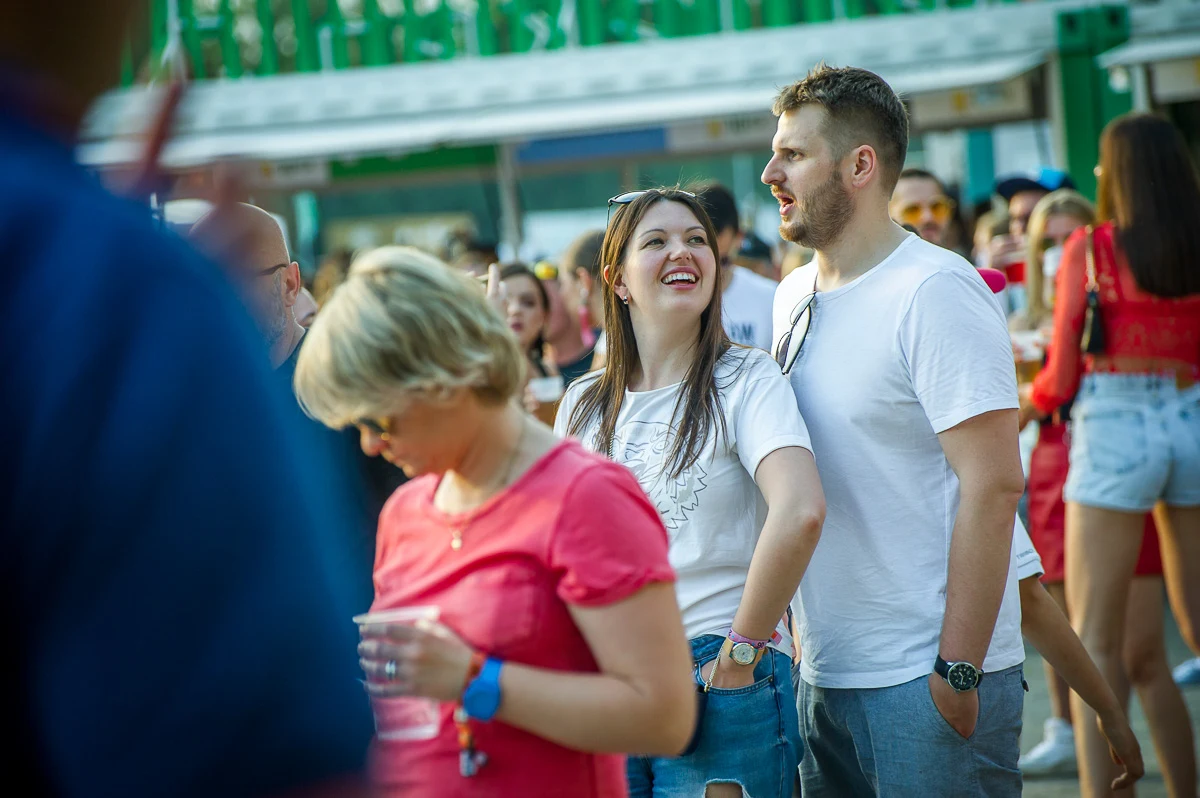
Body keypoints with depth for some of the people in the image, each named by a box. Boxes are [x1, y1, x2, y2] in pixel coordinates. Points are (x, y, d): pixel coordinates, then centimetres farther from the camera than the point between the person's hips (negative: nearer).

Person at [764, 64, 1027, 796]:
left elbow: (993, 485, -18)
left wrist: (957, 671, -19)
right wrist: (797, 635, 12)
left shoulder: (934, 291, -13)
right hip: (825, 675, 7)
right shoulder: (794, 296, 10)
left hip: (927, 679, -7)